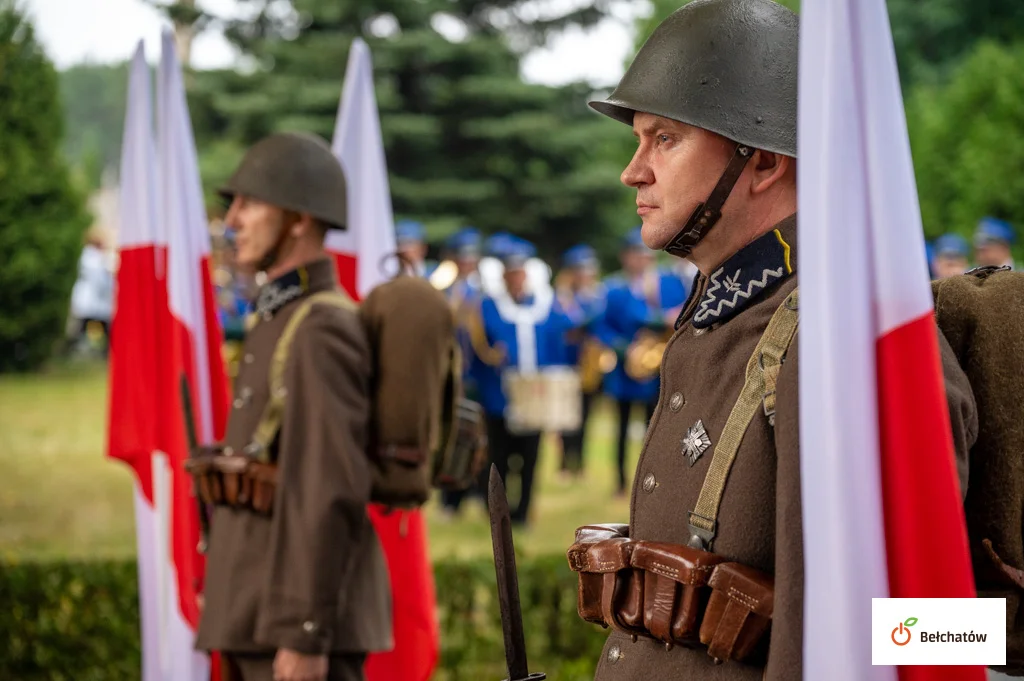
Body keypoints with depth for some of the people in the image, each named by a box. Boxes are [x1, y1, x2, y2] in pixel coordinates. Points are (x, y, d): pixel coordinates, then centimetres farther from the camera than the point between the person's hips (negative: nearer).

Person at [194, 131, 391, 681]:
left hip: (299, 618, -10)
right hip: (262, 616, 10)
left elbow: (332, 492, -21)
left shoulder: (322, 332, -14)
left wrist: (304, 634, -24)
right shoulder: (279, 324, 18)